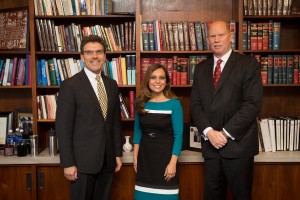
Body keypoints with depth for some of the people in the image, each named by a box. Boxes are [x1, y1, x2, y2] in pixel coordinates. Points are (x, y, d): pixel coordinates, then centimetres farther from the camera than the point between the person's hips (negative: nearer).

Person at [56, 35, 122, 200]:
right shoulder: (70, 85, -8)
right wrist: (68, 163, -13)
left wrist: (118, 153, 10)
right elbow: (63, 127, -11)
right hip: (82, 160, -5)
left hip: (107, 159, 5)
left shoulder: (112, 84, 9)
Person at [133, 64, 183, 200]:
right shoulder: (141, 103, 1)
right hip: (144, 155, 4)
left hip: (165, 155, -3)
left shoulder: (174, 103, -10)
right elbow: (138, 131, 10)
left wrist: (173, 162, -15)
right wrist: (135, 156, 6)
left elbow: (178, 135, -10)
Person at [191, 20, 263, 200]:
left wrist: (226, 133, -14)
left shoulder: (249, 64, -2)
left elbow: (253, 104, -11)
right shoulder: (201, 69, 12)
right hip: (210, 145, 4)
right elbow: (195, 104, 6)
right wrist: (209, 132, -9)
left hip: (238, 144, -4)